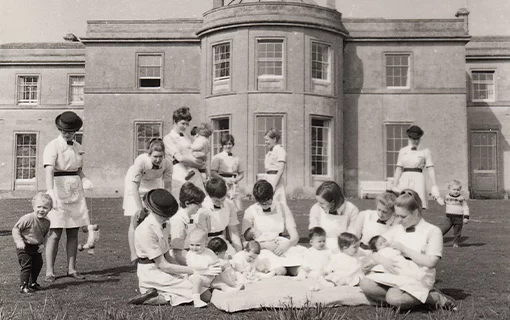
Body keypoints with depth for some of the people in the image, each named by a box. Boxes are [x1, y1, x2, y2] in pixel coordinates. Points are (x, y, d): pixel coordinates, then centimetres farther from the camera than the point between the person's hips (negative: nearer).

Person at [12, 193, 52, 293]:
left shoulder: (47, 222, -2)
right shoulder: (28, 218, -23)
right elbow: (16, 229, -16)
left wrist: (42, 244, -3)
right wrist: (19, 241, -25)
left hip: (36, 248, 7)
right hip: (24, 247, -7)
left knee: (38, 265, 13)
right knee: (26, 265, -9)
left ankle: (32, 283, 32)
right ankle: (23, 286, 2)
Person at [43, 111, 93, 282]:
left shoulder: (78, 147, 11)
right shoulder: (53, 146, -9)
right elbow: (49, 171, -22)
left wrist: (84, 180, -1)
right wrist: (51, 192, -36)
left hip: (75, 191, 6)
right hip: (58, 190, -6)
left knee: (73, 233, 8)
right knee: (55, 233, -5)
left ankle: (71, 269, 17)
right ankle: (49, 271, 4)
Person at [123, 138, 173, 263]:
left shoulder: (167, 164, -29)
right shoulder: (141, 161, -39)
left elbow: (168, 187, -17)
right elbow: (135, 186, -35)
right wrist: (140, 208, -37)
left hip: (153, 185, 3)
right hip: (134, 185, -3)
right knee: (136, 219, -9)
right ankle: (134, 256, -6)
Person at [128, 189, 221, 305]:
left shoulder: (164, 224, 5)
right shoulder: (146, 230, -21)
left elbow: (167, 256, 8)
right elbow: (163, 265, -20)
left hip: (163, 270, 9)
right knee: (205, 295, -14)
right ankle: (152, 297, -11)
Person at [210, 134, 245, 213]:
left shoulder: (236, 159, 13)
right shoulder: (217, 157, 1)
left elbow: (241, 174, 17)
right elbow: (213, 173, -6)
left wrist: (236, 179, -3)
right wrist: (224, 179, -14)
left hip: (234, 185, 4)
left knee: (239, 209, -5)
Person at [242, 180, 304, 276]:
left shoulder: (282, 207, 9)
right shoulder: (250, 211, 6)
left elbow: (295, 236, 4)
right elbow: (246, 237, 5)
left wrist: (287, 244, -18)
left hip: (282, 246, 2)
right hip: (263, 248, -2)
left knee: (297, 271, -24)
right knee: (280, 271, -30)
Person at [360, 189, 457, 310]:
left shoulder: (432, 231, -1)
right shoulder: (396, 229, 13)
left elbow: (431, 262, -12)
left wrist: (404, 249, -10)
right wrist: (382, 260, -13)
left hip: (418, 279, -4)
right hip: (394, 275, 4)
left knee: (394, 298, -34)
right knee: (366, 284, -22)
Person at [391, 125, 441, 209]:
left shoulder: (425, 151, 5)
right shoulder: (403, 151, 12)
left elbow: (430, 169, -1)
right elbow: (398, 169, 9)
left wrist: (434, 186, -10)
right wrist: (394, 186, 4)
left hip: (418, 180, -2)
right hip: (404, 180, 2)